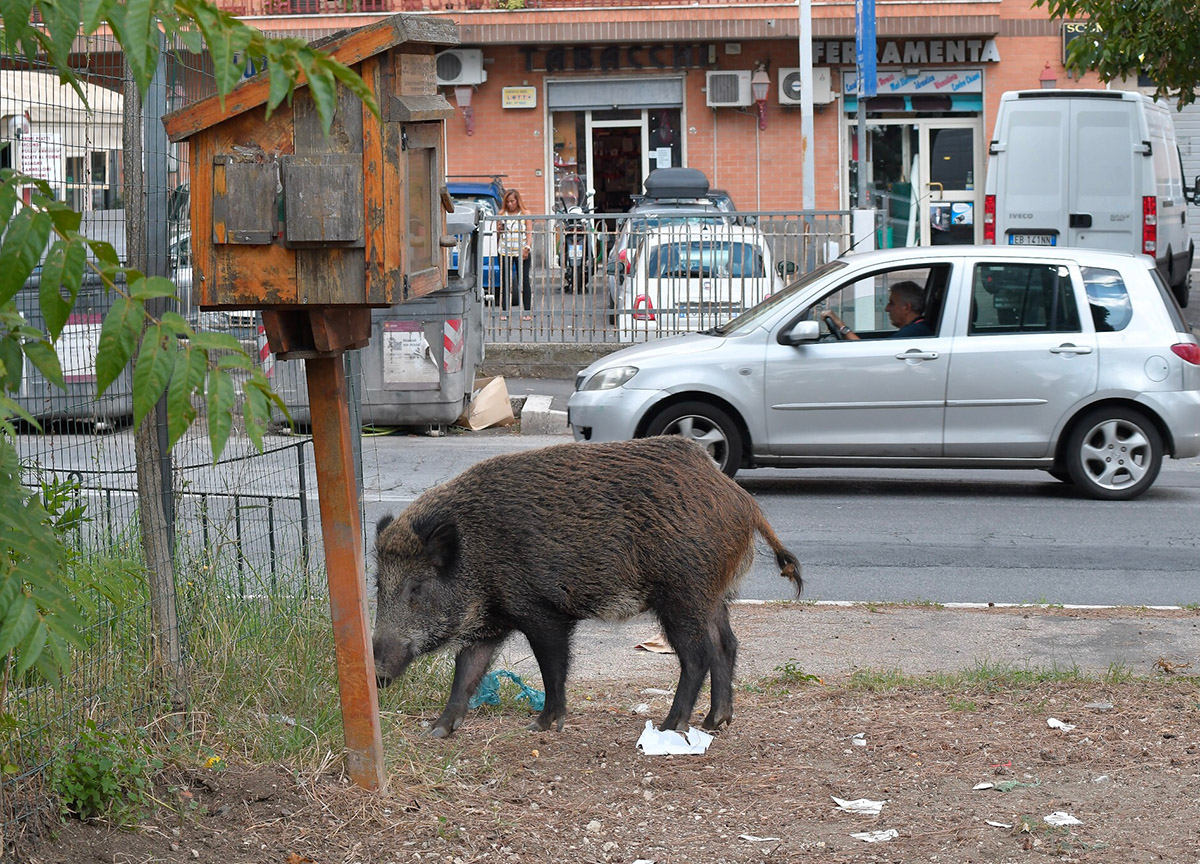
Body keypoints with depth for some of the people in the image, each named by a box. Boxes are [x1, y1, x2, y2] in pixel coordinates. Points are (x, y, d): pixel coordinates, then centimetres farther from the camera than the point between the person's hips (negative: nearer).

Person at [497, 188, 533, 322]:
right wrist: (499, 229, -6)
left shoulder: (525, 214, 6)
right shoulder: (502, 215, 12)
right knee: (505, 282, 2)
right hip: (505, 252, 2)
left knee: (524, 281, -4)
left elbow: (529, 233, 1)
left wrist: (527, 248, -13)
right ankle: (504, 312, 6)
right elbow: (497, 234, 17)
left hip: (521, 252, -2)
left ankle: (528, 312, -1)